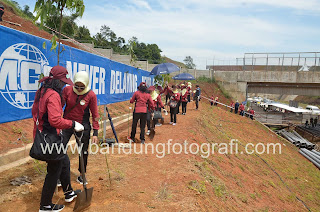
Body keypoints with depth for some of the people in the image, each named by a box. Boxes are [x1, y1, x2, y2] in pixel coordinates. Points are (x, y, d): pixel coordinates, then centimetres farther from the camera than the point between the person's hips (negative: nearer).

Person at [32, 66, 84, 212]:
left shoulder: (41, 92, 9)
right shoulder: (53, 95, -23)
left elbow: (34, 111, 20)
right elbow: (55, 120, -32)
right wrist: (73, 124, -23)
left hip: (42, 134, 11)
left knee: (64, 162, 23)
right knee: (54, 171, 5)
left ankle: (68, 193, 39)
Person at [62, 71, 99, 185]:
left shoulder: (91, 95, -12)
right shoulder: (67, 90, -9)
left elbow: (95, 115, -7)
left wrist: (95, 133, -8)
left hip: (83, 126, -1)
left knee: (83, 152, 11)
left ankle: (81, 175, 31)